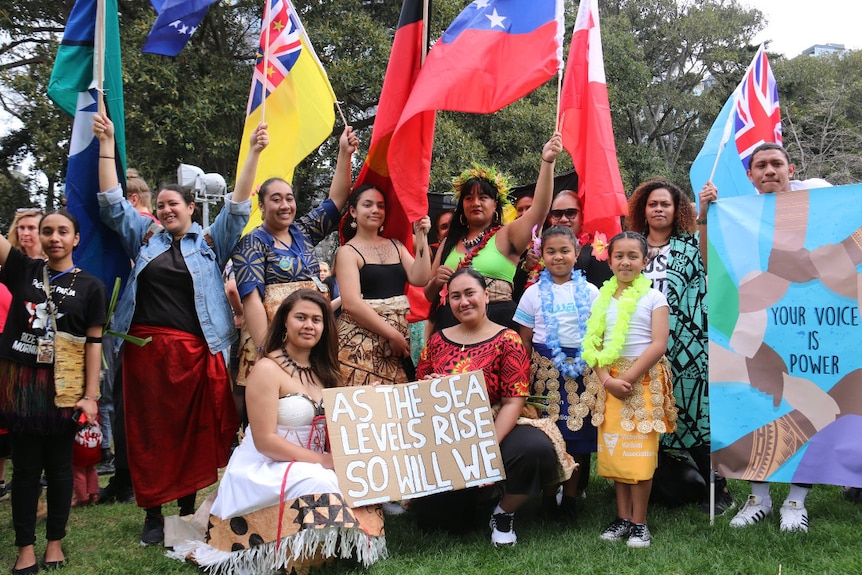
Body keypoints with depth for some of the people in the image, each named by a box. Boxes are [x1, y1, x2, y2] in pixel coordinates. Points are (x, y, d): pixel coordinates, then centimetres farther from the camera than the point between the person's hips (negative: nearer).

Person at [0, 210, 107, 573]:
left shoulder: (90, 286, 0)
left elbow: (94, 342, -2)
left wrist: (90, 395, -8)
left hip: (63, 387, -1)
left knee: (59, 466, 8)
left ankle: (55, 542, 22)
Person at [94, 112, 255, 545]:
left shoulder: (211, 242, 8)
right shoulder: (144, 238, 13)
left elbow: (237, 205, 1)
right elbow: (112, 201, 11)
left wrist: (254, 153, -7)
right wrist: (107, 143, 5)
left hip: (195, 349, -1)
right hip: (145, 347, 2)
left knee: (194, 429, 4)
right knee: (149, 429, 3)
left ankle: (188, 509, 17)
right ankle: (153, 513, 12)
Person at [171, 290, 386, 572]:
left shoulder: (323, 369, 10)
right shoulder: (268, 369, -12)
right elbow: (265, 441, -18)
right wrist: (322, 460, -20)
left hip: (312, 465, 7)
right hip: (266, 470, -7)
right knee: (323, 486, -32)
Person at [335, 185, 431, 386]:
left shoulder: (396, 246, 16)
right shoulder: (348, 252, -1)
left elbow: (419, 279, 2)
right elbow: (352, 303, -12)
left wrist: (421, 237, -1)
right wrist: (392, 335, -13)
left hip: (399, 336, 5)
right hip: (361, 340, -5)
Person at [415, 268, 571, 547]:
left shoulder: (507, 340, -2)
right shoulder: (437, 340, 10)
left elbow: (514, 401, -10)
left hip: (495, 429, -2)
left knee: (536, 447, -33)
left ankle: (503, 515, -2)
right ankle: (461, 506, 20)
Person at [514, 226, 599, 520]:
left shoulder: (589, 291, 5)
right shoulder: (534, 293, 4)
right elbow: (525, 339, 6)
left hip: (581, 369, 1)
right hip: (545, 368, 0)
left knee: (578, 428, 2)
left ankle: (571, 494, 15)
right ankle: (549, 493, 14)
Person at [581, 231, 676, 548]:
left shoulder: (654, 298, -1)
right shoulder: (601, 299, 8)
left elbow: (659, 345, -9)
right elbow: (592, 344, 3)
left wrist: (629, 378, -15)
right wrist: (607, 379, -11)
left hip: (644, 380, -3)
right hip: (609, 381, 3)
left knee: (640, 451, -3)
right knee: (614, 449, 6)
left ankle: (639, 522, 7)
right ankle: (622, 517, 17)